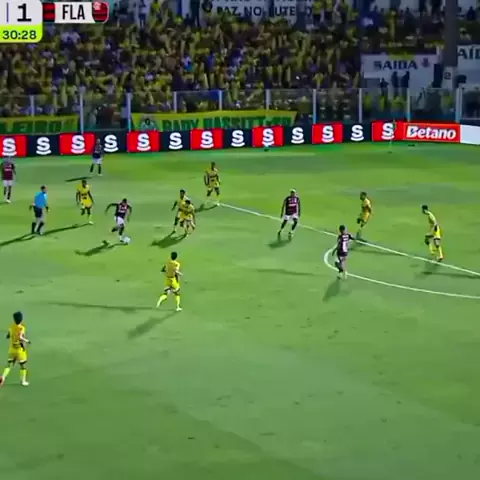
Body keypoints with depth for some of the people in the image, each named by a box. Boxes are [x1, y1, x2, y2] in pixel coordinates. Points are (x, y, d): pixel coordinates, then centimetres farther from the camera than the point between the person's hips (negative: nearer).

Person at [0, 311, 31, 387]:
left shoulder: (11, 327, -1)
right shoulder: (21, 328, -20)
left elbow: (8, 336, 10)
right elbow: (20, 338, -34)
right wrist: (27, 341, -18)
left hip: (12, 349, 5)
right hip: (20, 349, -5)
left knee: (9, 364, 10)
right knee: (23, 365, 12)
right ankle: (23, 381, 19)